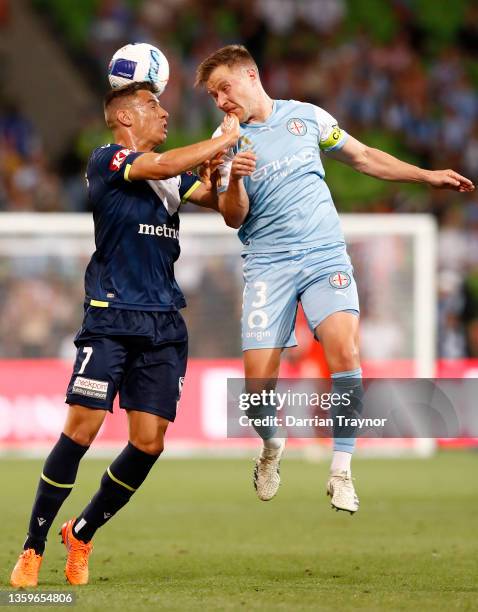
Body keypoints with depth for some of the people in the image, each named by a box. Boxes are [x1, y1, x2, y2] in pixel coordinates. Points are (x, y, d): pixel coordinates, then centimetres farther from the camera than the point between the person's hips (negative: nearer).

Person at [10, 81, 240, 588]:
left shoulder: (172, 178, 18)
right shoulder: (105, 161, -3)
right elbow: (160, 166, -19)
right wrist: (225, 139, -10)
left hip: (165, 326, 6)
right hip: (112, 318, -6)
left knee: (148, 442, -2)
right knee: (80, 431, -12)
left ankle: (81, 535, 18)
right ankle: (32, 549, -1)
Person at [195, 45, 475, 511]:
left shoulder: (306, 116, 6)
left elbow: (362, 157, 18)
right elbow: (233, 219, -1)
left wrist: (427, 176, 15)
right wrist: (234, 179, -21)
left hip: (325, 257, 0)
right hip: (268, 266, 0)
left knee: (345, 352, -22)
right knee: (257, 382, -9)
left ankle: (341, 472, -12)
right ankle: (272, 447, 24)